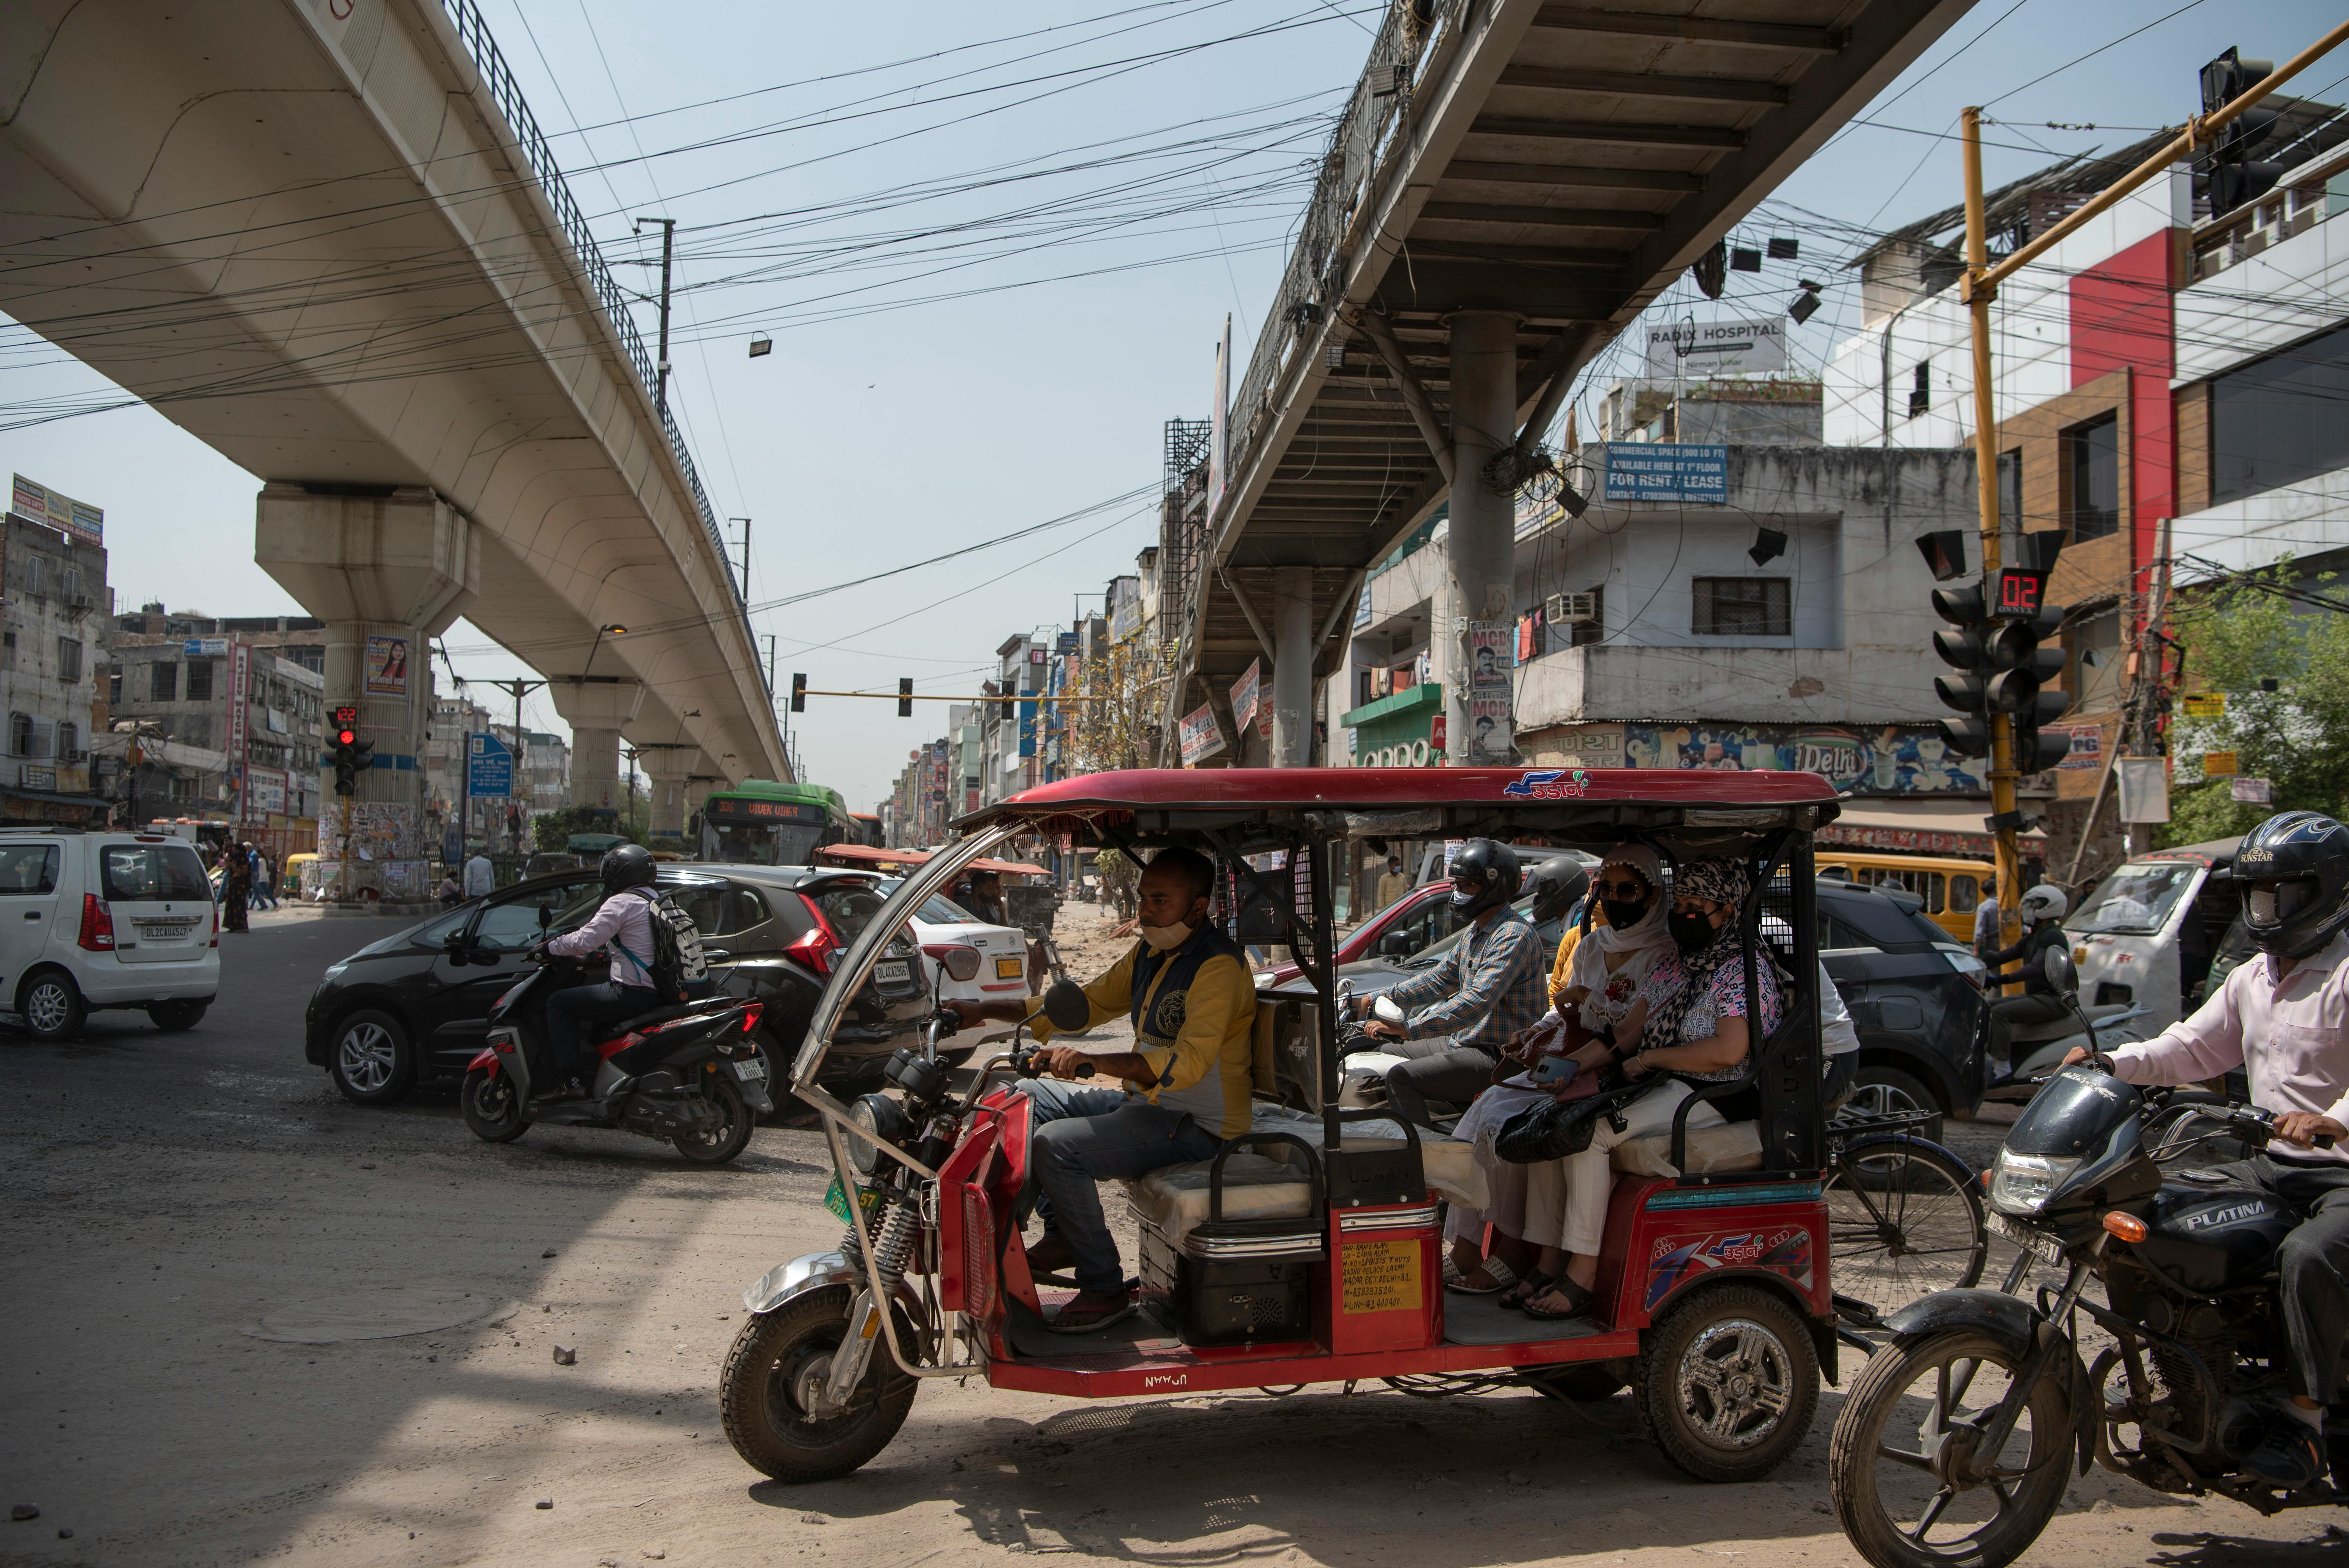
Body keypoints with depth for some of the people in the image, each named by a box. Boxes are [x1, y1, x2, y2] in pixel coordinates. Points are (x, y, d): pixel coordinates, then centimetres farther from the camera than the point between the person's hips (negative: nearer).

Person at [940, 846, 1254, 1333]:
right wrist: (986, 1011, 5)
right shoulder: (1149, 954, 10)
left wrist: (1093, 1061, -41)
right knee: (1030, 1097, 12)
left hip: (1198, 1124, -10)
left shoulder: (1217, 967, -20)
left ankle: (1104, 1289, -14)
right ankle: (1061, 1236, 12)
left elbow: (1187, 1064, -31)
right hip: (1148, 1101, 10)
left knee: (1057, 1146, -24)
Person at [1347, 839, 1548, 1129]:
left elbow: (1477, 1001, -31)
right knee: (1384, 1052, 12)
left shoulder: (1514, 936, -20)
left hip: (1498, 1056, -11)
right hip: (1465, 1040, 11)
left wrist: (1409, 1029, -36)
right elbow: (1440, 980, 23)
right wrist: (1375, 1001, 14)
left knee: (1401, 1079, -24)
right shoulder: (1476, 931, 14)